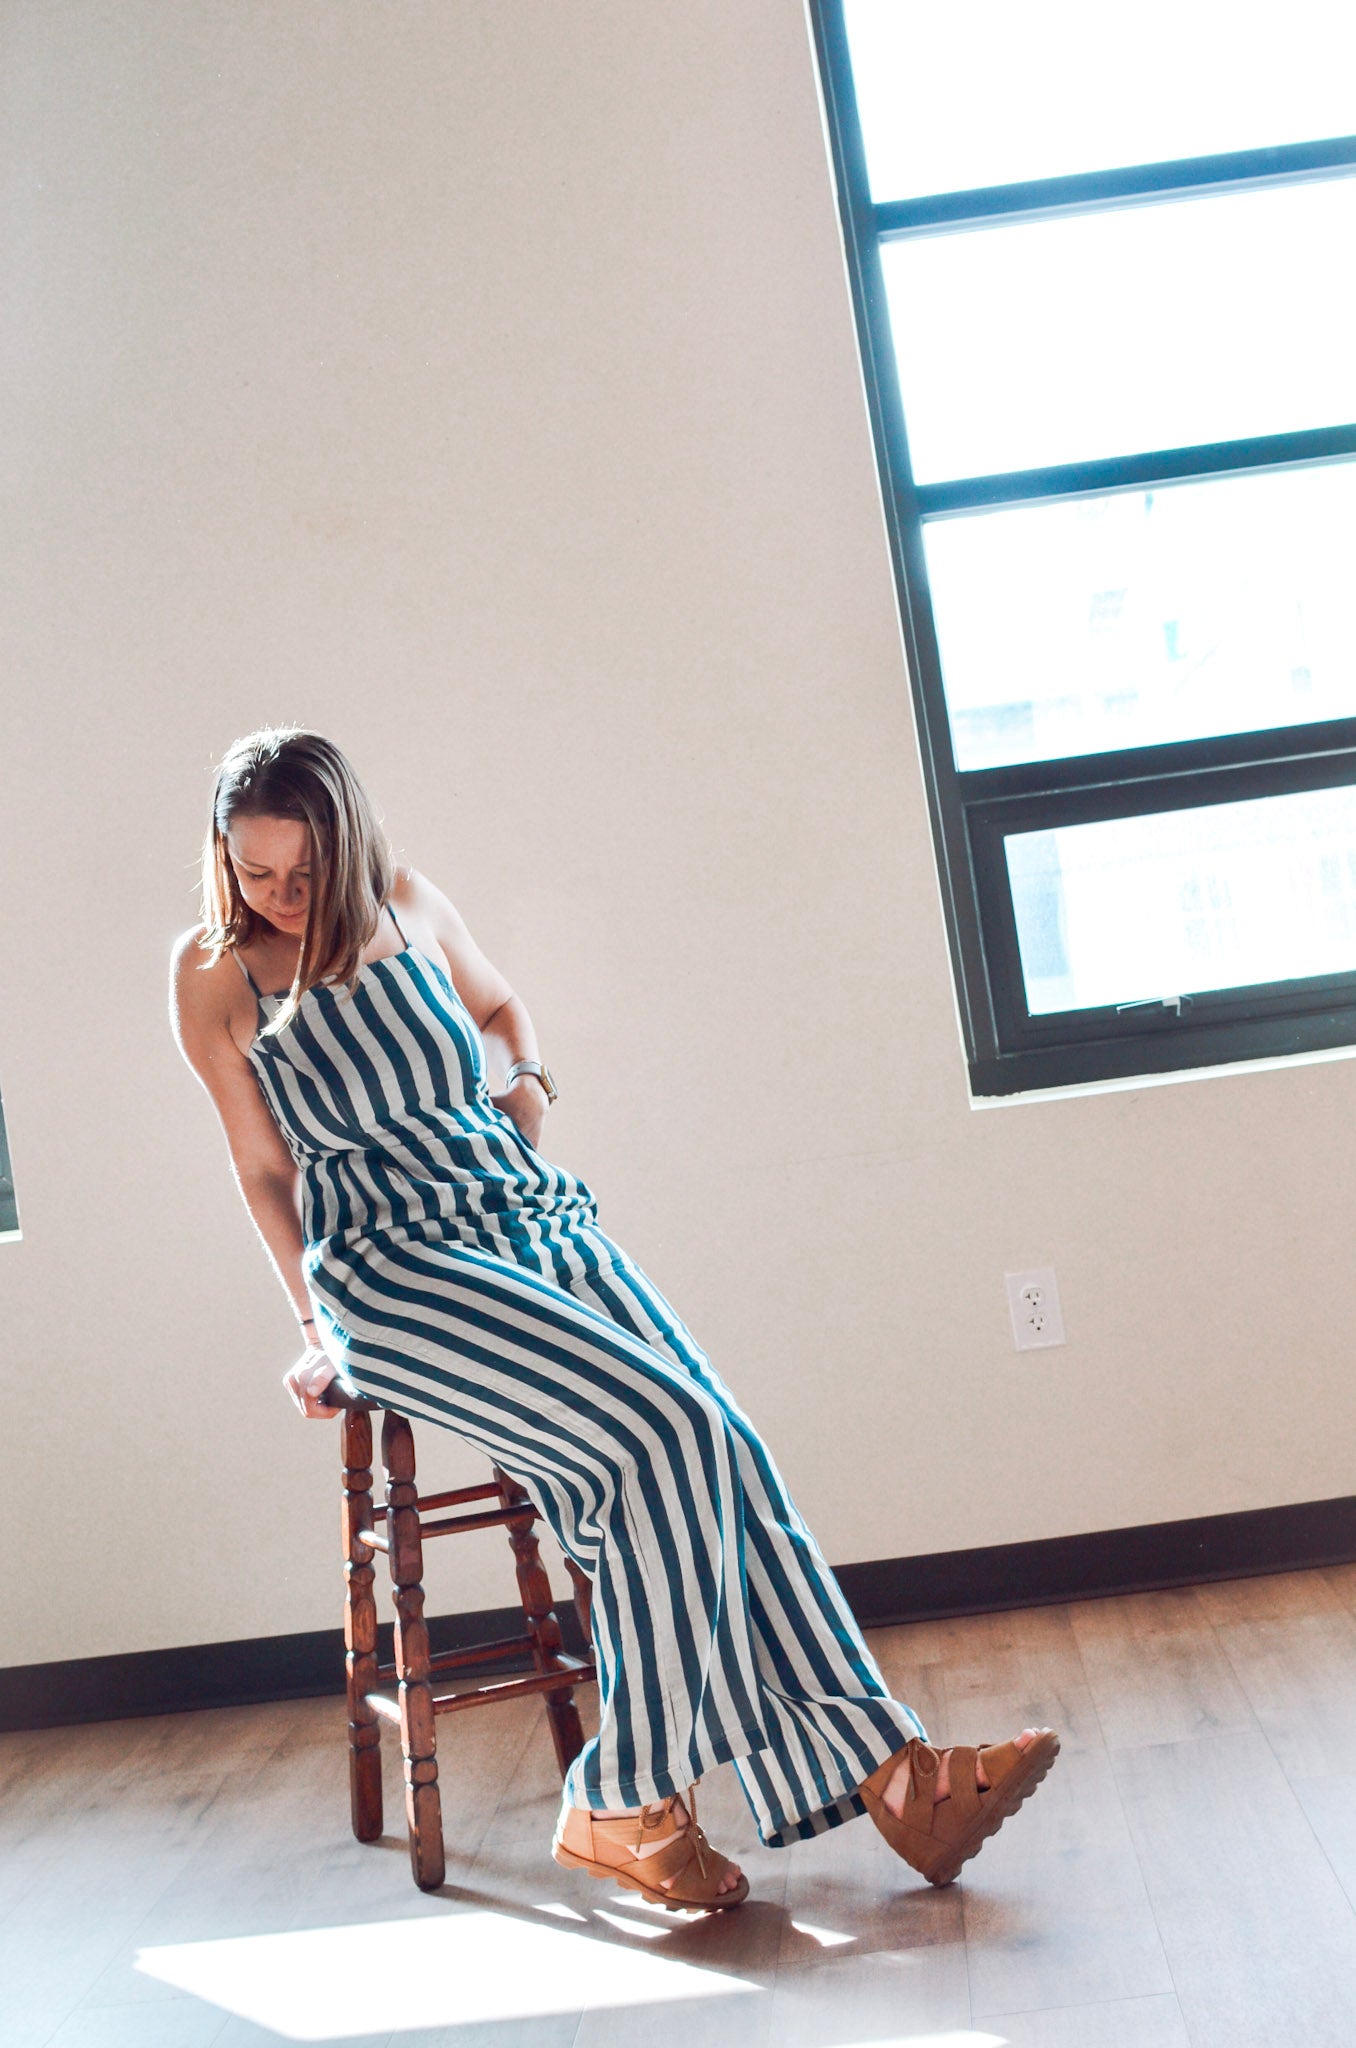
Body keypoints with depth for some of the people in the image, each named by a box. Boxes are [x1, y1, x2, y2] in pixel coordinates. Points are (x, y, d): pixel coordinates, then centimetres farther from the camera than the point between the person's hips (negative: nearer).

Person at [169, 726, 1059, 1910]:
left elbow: (500, 1005, 29)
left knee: (712, 1445, -17)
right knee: (656, 1431, -26)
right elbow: (265, 1167, 6)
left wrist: (525, 1077, 9)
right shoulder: (212, 976, 1)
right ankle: (622, 1805, -16)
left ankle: (875, 1760, -14)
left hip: (534, 1220, 4)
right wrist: (320, 1334, 5)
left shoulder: (406, 904, 10)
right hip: (394, 1268, -4)